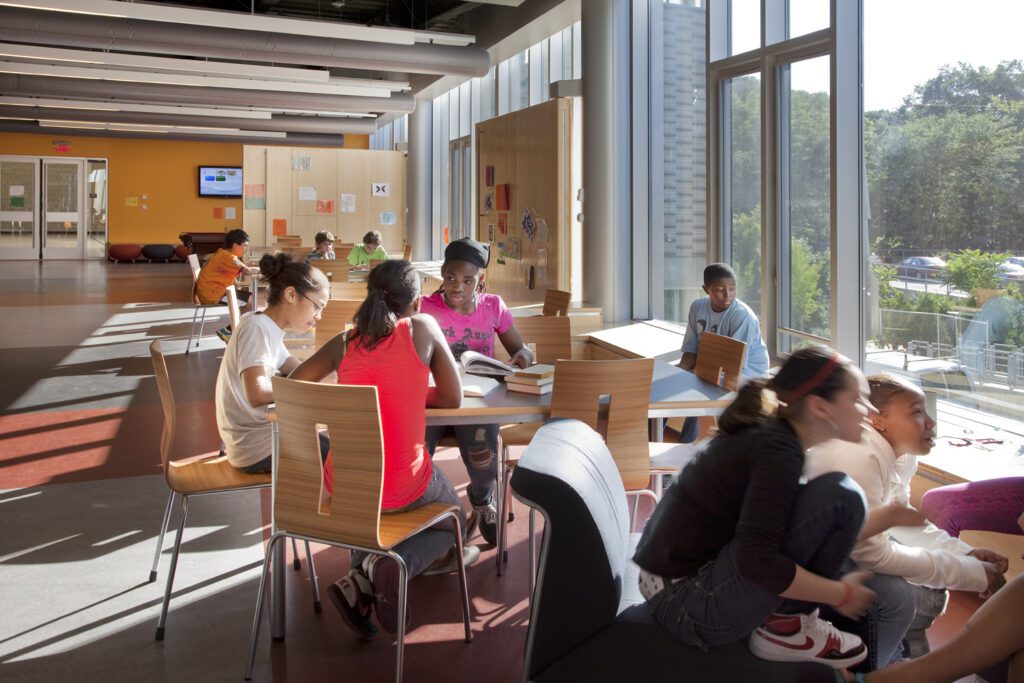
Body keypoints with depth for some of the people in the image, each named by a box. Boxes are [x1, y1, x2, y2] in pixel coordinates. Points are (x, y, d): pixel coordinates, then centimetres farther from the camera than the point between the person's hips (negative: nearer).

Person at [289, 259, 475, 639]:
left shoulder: (343, 343, 5)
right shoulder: (423, 327, -2)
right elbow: (452, 399, 3)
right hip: (403, 486, -4)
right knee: (453, 520, 27)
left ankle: (362, 582, 14)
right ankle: (397, 563, -5)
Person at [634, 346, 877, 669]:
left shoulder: (767, 430, 9)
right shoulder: (779, 450, -17)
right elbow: (758, 561, -28)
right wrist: (841, 594, -13)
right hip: (693, 604, -10)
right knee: (840, 495, -16)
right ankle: (785, 627, -3)